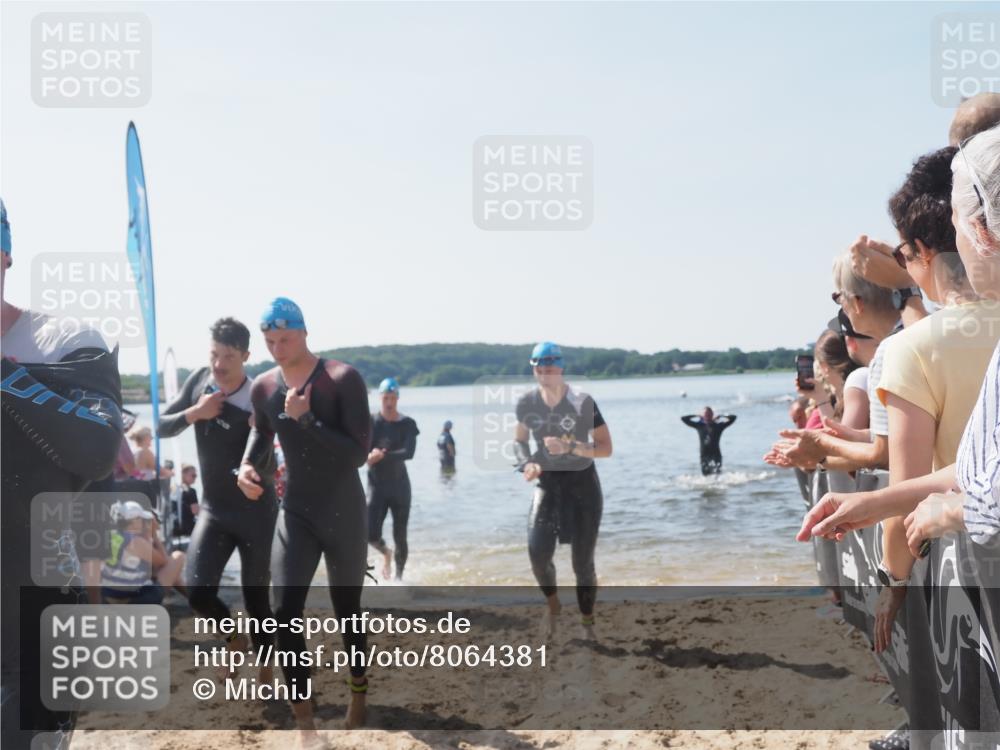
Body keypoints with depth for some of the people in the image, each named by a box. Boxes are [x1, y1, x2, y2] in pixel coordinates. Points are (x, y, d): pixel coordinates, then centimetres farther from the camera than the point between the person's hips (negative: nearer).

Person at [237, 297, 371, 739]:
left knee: (347, 609, 11)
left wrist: (306, 419, -27)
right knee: (285, 611, -11)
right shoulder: (263, 388, -1)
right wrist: (248, 464, 0)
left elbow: (359, 453, -21)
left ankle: (359, 690, 37)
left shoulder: (343, 379, -16)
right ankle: (304, 718, -2)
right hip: (294, 513, 3)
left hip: (343, 513, -3)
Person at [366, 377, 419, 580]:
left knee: (400, 537, 3)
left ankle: (399, 576, 23)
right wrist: (371, 456, -31)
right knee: (371, 534, -12)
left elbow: (409, 452, -17)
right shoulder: (371, 423, -2)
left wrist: (382, 456, -28)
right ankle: (386, 553, 23)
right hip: (377, 485, 0)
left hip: (399, 485, 0)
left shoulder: (407, 424, -3)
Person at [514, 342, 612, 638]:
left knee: (583, 561, 0)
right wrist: (526, 463, -12)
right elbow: (519, 441, 9)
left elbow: (606, 448, -13)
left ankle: (587, 624, 21)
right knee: (538, 551, -15)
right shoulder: (527, 403, -6)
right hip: (548, 483, 2)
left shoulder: (582, 402, -16)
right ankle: (553, 605, 15)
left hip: (582, 483, -2)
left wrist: (570, 447, -28)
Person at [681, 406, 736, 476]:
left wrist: (720, 416, 1)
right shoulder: (700, 426, 8)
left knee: (717, 474, -15)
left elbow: (733, 417, -5)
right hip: (704, 455, 4)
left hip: (715, 454, -4)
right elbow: (683, 418, 12)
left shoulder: (718, 426, 0)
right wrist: (696, 416, 9)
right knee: (705, 475, 6)